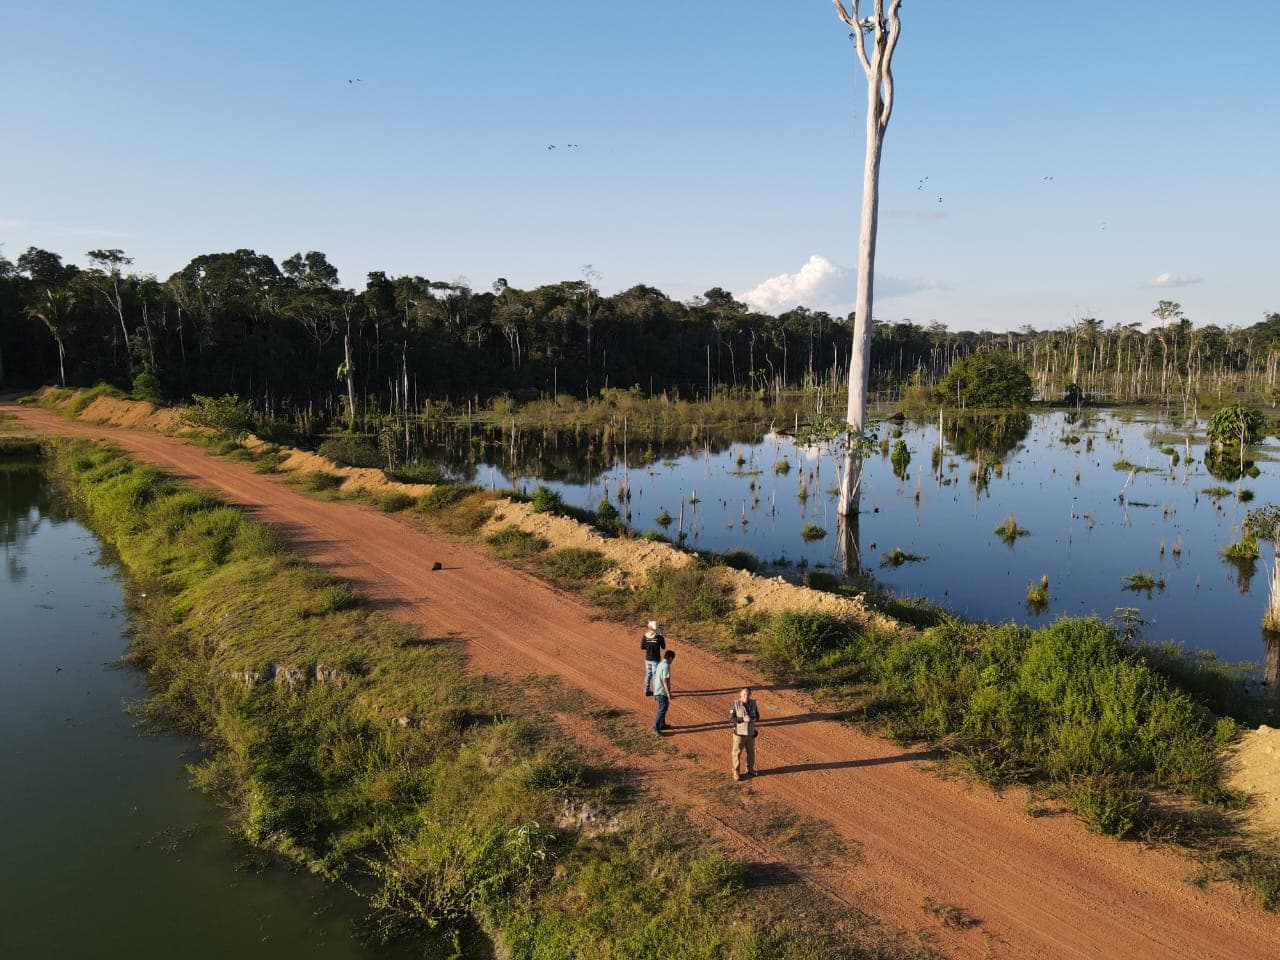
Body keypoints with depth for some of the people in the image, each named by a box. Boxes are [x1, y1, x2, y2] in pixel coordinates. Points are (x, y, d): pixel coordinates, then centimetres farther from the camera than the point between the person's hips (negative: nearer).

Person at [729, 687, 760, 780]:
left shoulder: (753, 703, -5)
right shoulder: (736, 704, -15)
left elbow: (757, 716, 4)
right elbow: (731, 718, -14)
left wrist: (753, 719, -20)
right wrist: (743, 719, -27)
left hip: (751, 732, 4)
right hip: (739, 732, -4)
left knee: (751, 752, 16)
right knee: (737, 753, 5)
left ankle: (750, 770, 35)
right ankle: (736, 772, 19)